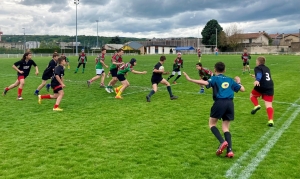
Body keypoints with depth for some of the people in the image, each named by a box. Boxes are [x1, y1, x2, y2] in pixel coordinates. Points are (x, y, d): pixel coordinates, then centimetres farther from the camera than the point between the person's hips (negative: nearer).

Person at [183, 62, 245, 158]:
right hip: (230, 103, 4)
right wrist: (238, 82, 46)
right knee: (225, 128, 13)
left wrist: (190, 79, -10)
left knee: (212, 124, 13)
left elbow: (206, 83, -12)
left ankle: (222, 142, -9)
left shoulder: (214, 78, 10)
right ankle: (230, 151, -1)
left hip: (220, 102, -4)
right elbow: (242, 89, 25)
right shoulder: (230, 80, 22)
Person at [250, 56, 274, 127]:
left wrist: (257, 80, -39)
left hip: (261, 87, -5)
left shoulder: (257, 68, 4)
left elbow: (259, 74, -19)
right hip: (270, 88, 5)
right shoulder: (267, 68, 25)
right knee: (269, 105, 1)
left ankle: (256, 105, 0)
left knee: (252, 95, 26)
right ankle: (271, 120, -17)